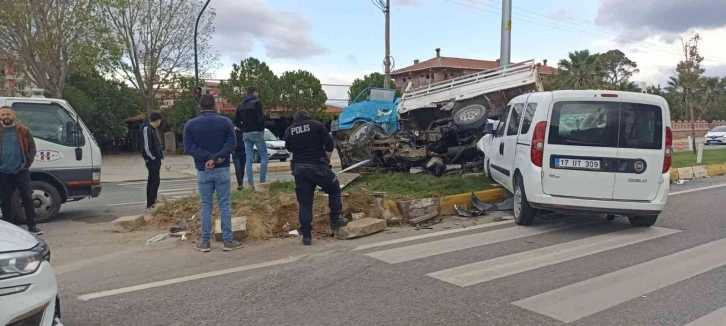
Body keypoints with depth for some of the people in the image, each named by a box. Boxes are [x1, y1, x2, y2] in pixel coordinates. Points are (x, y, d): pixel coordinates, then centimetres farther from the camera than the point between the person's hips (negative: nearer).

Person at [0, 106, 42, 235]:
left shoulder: (23, 131, 3)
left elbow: (32, 148, 5)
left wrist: (27, 163, -5)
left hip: (21, 171, -2)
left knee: (27, 198, -3)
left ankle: (32, 226, 4)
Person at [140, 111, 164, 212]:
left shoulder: (152, 129, 16)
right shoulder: (147, 129, -14)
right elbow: (146, 147, -20)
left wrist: (160, 155, 11)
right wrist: (153, 157, -15)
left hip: (155, 160, 10)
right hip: (152, 160, -10)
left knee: (152, 181, 13)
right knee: (155, 181, -9)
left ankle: (150, 204, 20)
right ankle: (150, 205, -7)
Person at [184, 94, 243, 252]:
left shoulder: (190, 124, 2)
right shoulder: (226, 122, 1)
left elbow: (188, 147, -7)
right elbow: (232, 143, -10)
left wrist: (208, 158, -12)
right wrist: (216, 158, -15)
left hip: (203, 171, 1)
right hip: (222, 169, -1)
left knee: (206, 206, 8)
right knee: (225, 205, 3)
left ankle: (205, 242, 11)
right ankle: (228, 241, 6)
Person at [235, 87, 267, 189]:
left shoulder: (241, 105, 14)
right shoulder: (257, 102, -7)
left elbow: (236, 121, 14)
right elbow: (260, 118, -17)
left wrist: (244, 128, 16)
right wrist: (262, 129, -3)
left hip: (246, 134, 6)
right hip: (256, 132, -6)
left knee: (249, 158, 6)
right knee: (264, 156, 2)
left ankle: (250, 183, 4)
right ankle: (262, 181, -4)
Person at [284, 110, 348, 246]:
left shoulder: (289, 131, 12)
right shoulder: (316, 125, 3)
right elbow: (329, 143, -1)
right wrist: (326, 160, 11)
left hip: (299, 168, 3)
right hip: (317, 166, -3)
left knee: (304, 202, 6)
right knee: (334, 189, 19)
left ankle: (306, 235, 6)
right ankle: (335, 220, 19)